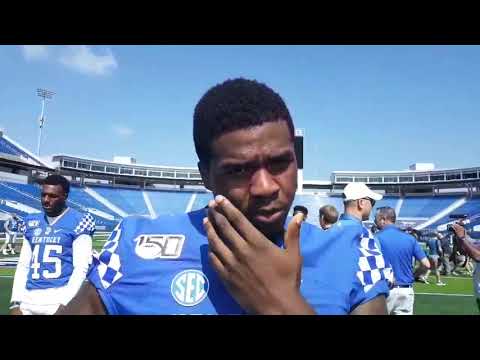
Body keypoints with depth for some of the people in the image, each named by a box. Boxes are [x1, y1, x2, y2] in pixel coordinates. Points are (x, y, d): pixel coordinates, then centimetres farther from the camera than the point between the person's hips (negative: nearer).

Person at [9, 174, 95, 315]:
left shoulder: (77, 222, -6)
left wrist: (65, 303, -13)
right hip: (28, 299, 5)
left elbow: (81, 268, -8)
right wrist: (16, 302, 5)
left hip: (59, 297, -5)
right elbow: (23, 265, 14)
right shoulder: (32, 222, 12)